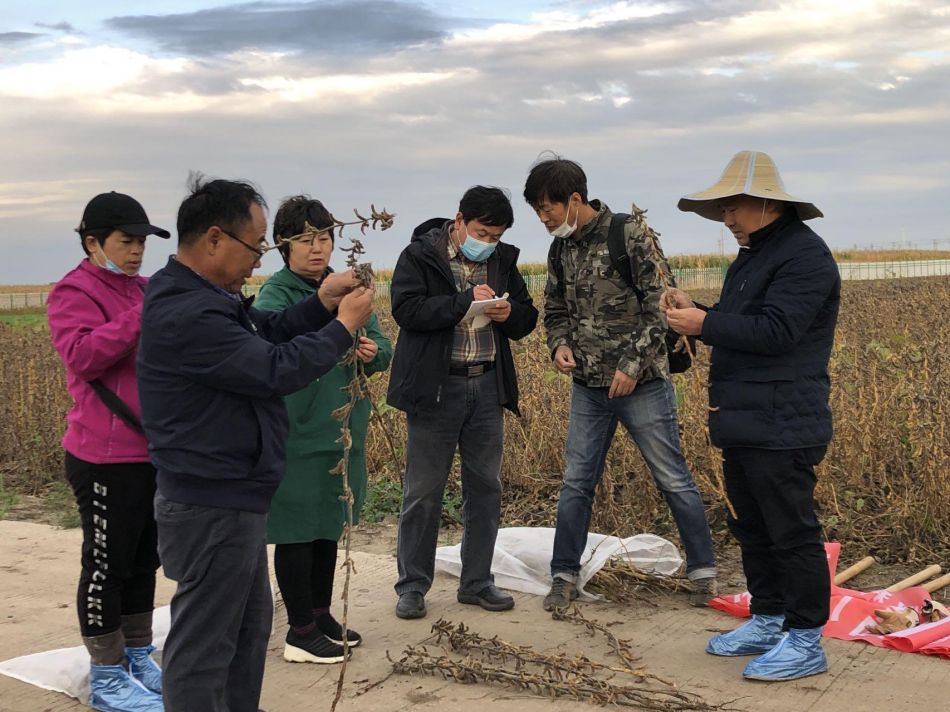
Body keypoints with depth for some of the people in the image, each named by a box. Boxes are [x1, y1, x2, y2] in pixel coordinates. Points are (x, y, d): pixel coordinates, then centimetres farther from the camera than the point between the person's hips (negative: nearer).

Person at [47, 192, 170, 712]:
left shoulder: (145, 289, 14)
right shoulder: (73, 293, -8)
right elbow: (83, 355, -23)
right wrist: (144, 316, -28)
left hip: (157, 451, 8)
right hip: (107, 457, -8)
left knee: (144, 560, 16)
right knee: (107, 565, 1)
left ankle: (139, 658, 29)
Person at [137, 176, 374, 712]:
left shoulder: (203, 295, 8)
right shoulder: (186, 316, -26)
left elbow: (269, 334, 14)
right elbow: (276, 370, -26)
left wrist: (322, 304, -2)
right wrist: (344, 326, -13)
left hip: (231, 497, 11)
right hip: (212, 507, -11)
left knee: (251, 622, 23)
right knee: (204, 641, 2)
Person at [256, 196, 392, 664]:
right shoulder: (275, 293, -11)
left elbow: (383, 346, 9)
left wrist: (374, 352, -16)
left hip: (341, 428, 7)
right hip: (296, 432, -7)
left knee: (328, 527, 18)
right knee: (297, 531, 3)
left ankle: (321, 615, 33)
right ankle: (300, 633, 14)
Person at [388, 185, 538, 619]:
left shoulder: (502, 261, 10)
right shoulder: (420, 256, -5)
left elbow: (527, 319, 15)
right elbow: (407, 308, -20)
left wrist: (510, 314, -8)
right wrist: (465, 300, -25)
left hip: (488, 387, 5)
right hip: (435, 388, -5)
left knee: (485, 487, 10)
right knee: (423, 490, 1)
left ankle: (477, 582, 22)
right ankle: (412, 586, 14)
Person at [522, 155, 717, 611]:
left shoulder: (628, 236, -11)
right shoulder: (560, 249, 8)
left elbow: (659, 305, -13)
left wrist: (632, 365, -16)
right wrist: (559, 345, -3)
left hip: (641, 383, -5)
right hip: (588, 386, 6)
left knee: (672, 479, 3)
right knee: (576, 483, 7)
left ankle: (703, 570, 17)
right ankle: (564, 576, 17)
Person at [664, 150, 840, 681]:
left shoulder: (804, 255, -14)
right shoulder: (754, 255, 17)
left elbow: (775, 330, -24)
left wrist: (705, 325, -19)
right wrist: (695, 309, 3)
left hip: (781, 428, -10)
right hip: (744, 423, 10)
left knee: (792, 532, -2)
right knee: (752, 530, 17)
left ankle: (806, 641, 8)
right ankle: (768, 621, 31)